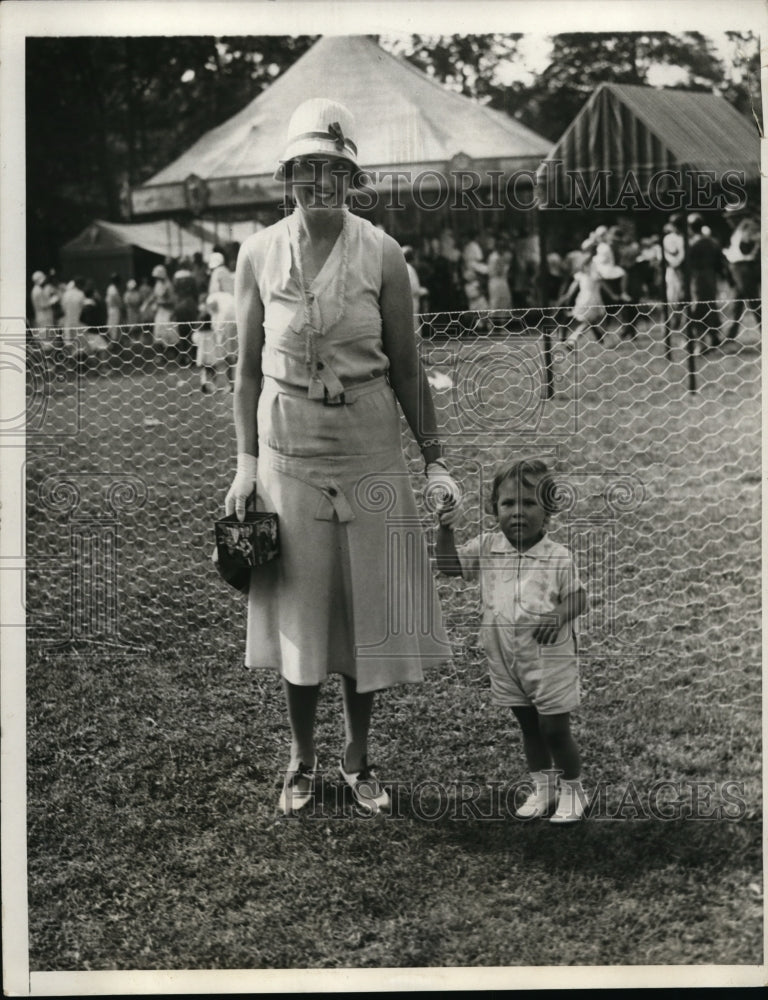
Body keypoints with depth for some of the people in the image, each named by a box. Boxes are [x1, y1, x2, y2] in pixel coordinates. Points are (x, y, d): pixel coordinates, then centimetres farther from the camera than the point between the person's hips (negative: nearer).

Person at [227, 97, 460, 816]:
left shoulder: (381, 255, -4)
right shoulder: (259, 254, -2)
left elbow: (407, 367, 0)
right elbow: (247, 368, 5)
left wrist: (434, 460, -1)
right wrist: (245, 462, 1)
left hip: (368, 442, 0)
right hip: (288, 442, 0)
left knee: (367, 603, 6)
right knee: (296, 605, 6)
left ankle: (358, 758, 25)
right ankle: (301, 761, 25)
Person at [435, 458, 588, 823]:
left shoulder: (558, 557, -12)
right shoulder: (487, 548, -2)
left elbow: (578, 597, -8)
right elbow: (449, 565, -4)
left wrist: (559, 615, -27)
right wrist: (445, 529, -18)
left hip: (549, 659, -4)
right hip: (505, 661, 4)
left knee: (555, 729, 3)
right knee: (529, 727, 18)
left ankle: (571, 790, 22)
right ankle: (542, 787, 33)